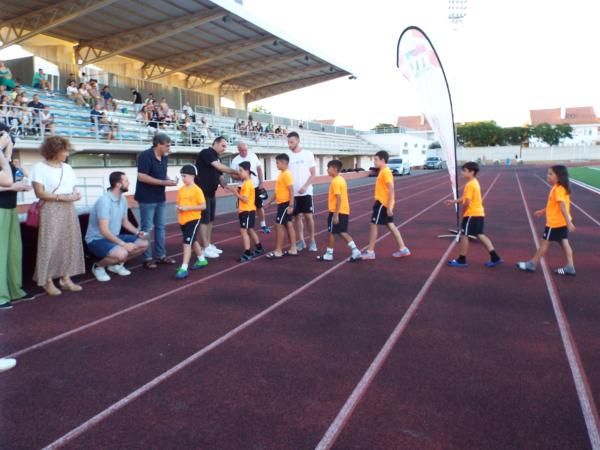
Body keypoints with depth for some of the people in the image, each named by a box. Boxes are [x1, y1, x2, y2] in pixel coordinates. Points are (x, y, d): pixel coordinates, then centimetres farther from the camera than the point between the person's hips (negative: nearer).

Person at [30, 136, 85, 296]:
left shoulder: (67, 168, 14)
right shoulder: (39, 167, -5)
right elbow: (39, 193, -12)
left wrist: (76, 195, -7)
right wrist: (62, 197, -17)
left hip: (69, 210, 6)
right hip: (51, 211, -6)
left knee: (69, 243, 6)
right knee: (50, 244, -4)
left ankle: (66, 278, 14)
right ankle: (48, 281, 4)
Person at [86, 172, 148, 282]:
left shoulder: (123, 199, 2)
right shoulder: (104, 201, -25)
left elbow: (125, 222, 15)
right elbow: (104, 231, -29)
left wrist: (137, 232, -3)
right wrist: (123, 244, -31)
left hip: (114, 237, 9)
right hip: (97, 240, -9)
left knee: (143, 243, -2)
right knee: (122, 253, -34)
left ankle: (116, 264, 14)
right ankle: (98, 266, -4)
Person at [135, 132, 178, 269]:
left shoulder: (164, 157, 7)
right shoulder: (145, 156, -17)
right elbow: (141, 177, -23)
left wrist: (170, 180, -4)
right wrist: (164, 183, -23)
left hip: (160, 198, 8)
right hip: (147, 198, -8)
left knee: (160, 227, 13)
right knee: (146, 228, 1)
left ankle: (161, 255, 23)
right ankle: (147, 258, 9)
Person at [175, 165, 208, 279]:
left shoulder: (197, 190, -14)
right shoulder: (181, 189, 6)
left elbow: (203, 206, -16)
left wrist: (188, 208, -21)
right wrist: (178, 208, -6)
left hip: (193, 220, -8)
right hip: (183, 220, 8)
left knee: (187, 243, -12)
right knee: (192, 241, 21)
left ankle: (184, 268, -10)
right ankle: (202, 259, 40)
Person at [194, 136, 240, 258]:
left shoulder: (217, 159, 14)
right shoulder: (206, 153, -14)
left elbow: (219, 176, 13)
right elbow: (219, 167, -24)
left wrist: (225, 186, -8)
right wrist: (236, 173, -18)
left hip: (211, 193, 9)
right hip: (202, 192, -9)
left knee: (210, 220, 12)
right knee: (204, 220, -6)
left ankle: (209, 245, 19)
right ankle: (206, 248, -2)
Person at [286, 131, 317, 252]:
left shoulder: (308, 154, -3)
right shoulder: (287, 155, 2)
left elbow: (313, 173, -3)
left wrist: (305, 187, -14)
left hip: (306, 191, -2)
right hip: (293, 192, 2)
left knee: (308, 216, -1)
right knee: (297, 216, 7)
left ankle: (312, 240, 12)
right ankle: (301, 241, 16)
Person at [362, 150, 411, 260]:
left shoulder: (386, 172, -17)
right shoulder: (383, 171, 14)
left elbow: (391, 189, -23)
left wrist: (389, 206, -24)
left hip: (383, 203, -10)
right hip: (384, 203, 10)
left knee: (373, 225, -3)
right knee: (390, 225, 13)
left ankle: (370, 252, 4)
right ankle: (403, 249, 18)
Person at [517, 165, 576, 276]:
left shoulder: (557, 189, -21)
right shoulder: (561, 188, 11)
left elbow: (563, 206, -26)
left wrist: (569, 222, -30)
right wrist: (542, 211, 28)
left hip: (555, 222, -9)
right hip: (561, 222, 9)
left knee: (545, 243, 1)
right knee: (564, 243, 9)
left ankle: (532, 264, 12)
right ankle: (570, 267, 9)